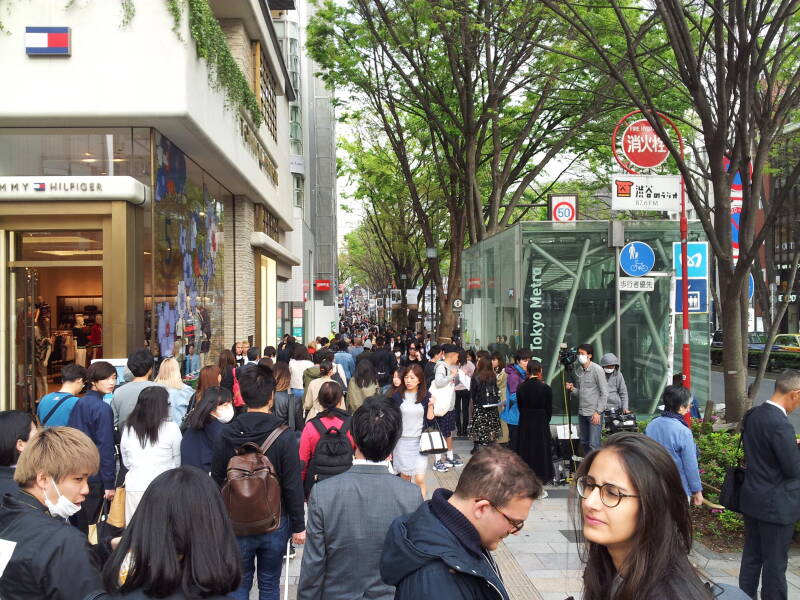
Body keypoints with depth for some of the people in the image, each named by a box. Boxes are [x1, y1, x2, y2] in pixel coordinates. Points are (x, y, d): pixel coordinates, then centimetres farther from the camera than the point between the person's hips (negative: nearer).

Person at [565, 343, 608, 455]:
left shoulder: (597, 369, -7)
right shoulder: (576, 370, 10)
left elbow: (604, 393, -8)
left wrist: (598, 412, -14)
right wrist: (572, 389, -5)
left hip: (594, 413, -6)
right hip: (582, 412, 6)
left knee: (593, 444, -9)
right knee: (584, 443, 12)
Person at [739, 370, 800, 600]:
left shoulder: (753, 415, 2)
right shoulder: (781, 425, -25)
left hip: (751, 499, 8)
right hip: (776, 505, -8)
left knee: (751, 556, 18)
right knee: (775, 563, 6)